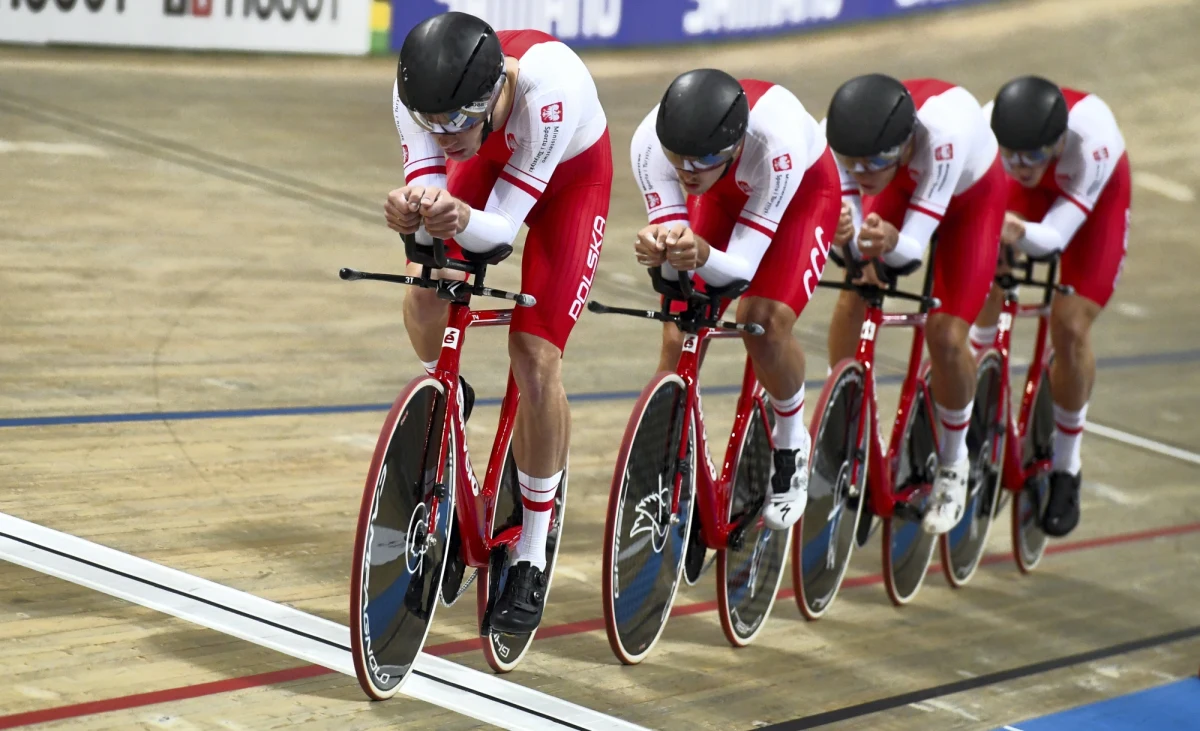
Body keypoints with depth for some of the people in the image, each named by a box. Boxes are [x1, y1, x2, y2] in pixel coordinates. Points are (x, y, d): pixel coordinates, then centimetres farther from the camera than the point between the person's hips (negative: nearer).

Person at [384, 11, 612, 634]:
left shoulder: (548, 87, -43)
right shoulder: (419, 93, -32)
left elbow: (503, 225, -37)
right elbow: (427, 188, -30)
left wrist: (462, 220, -59)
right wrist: (411, 212, -54)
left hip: (570, 175, -3)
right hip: (490, 159, 4)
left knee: (535, 358, -14)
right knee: (425, 293, -21)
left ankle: (531, 558, 0)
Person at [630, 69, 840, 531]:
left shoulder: (776, 141, -44)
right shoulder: (650, 141, -35)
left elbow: (742, 266, -40)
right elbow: (672, 264, -31)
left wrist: (702, 254, -61)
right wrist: (657, 253, -54)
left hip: (804, 192, -3)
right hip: (724, 195, 4)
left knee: (765, 320, -25)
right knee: (678, 338, -9)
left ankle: (791, 443, 3)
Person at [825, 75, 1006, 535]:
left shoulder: (941, 130, -46)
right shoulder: (837, 136, -35)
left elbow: (914, 247, -42)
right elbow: (853, 236, -30)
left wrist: (892, 243, -63)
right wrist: (845, 235, -52)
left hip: (971, 194, -3)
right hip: (903, 184, 3)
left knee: (945, 335, -13)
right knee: (855, 290, -17)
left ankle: (953, 463, 12)